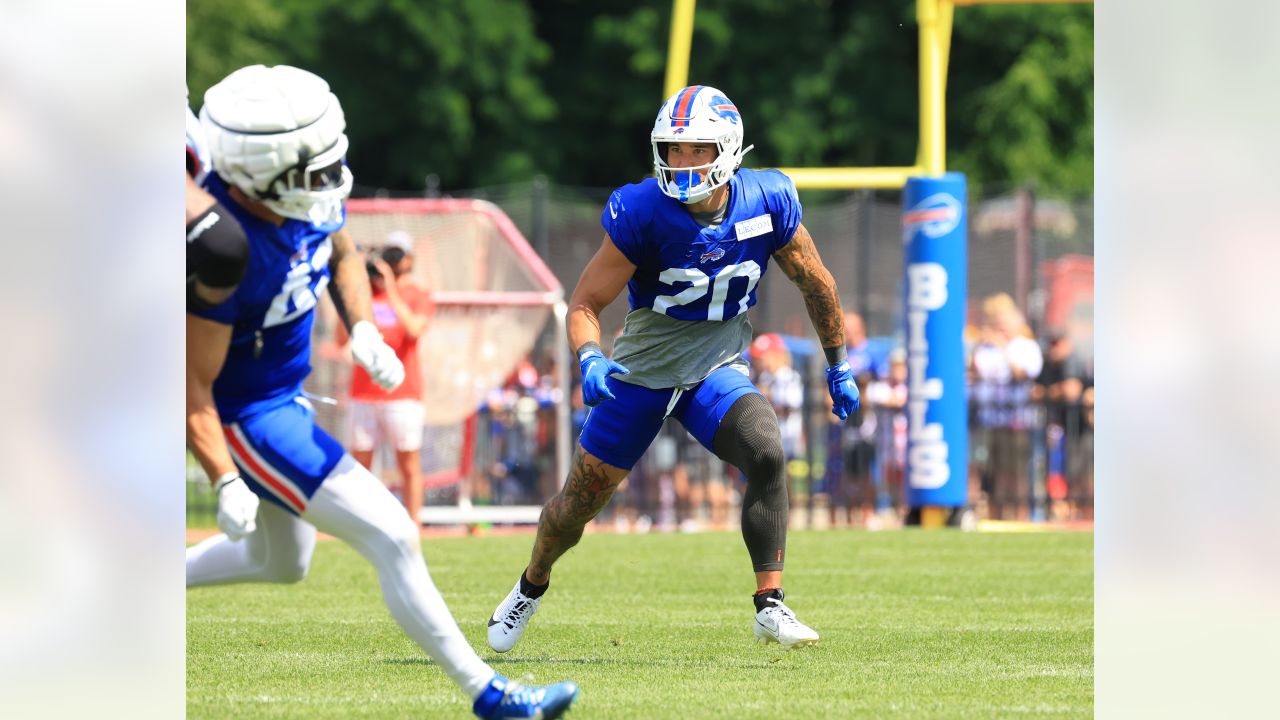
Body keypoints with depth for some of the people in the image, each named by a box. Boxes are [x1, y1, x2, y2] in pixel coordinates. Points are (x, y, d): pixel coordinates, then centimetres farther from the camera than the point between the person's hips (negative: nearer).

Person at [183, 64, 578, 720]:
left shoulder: (313, 197, -12)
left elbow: (341, 255, 12)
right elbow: (194, 387, -27)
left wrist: (362, 329, -4)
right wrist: (226, 482, -35)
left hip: (283, 392, 9)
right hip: (243, 415, -9)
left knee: (281, 562, 28)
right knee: (394, 540, -10)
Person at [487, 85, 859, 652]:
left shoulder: (767, 204, -14)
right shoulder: (643, 213, -22)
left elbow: (815, 284, 3)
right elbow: (585, 303, -17)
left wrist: (838, 367, 11)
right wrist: (590, 360, -37)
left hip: (717, 371, 1)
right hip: (641, 371, -1)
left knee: (766, 454, -28)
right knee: (576, 507, 8)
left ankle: (770, 608, -24)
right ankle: (531, 586, 41)